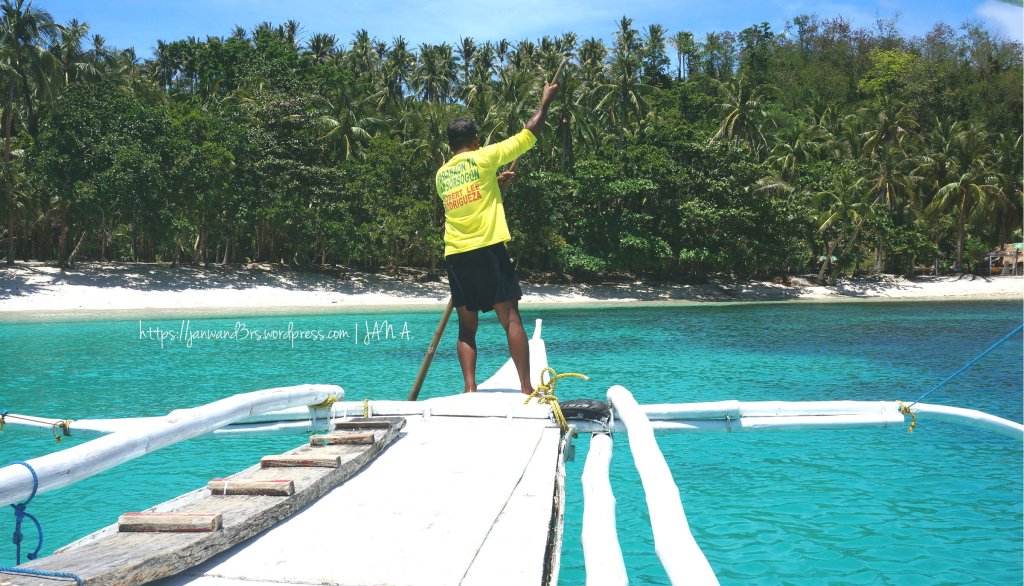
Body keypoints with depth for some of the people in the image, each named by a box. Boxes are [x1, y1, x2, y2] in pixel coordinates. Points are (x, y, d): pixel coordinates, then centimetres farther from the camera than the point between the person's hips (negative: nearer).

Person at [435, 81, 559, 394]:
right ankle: (527, 387, -7)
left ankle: (470, 388, 1)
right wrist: (545, 100, 17)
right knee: (511, 319, -3)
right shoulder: (484, 158, 1)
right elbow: (530, 133, 5)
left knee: (467, 326, 10)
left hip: (455, 255, 5)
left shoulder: (442, 174, 16)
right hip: (488, 249, -4)